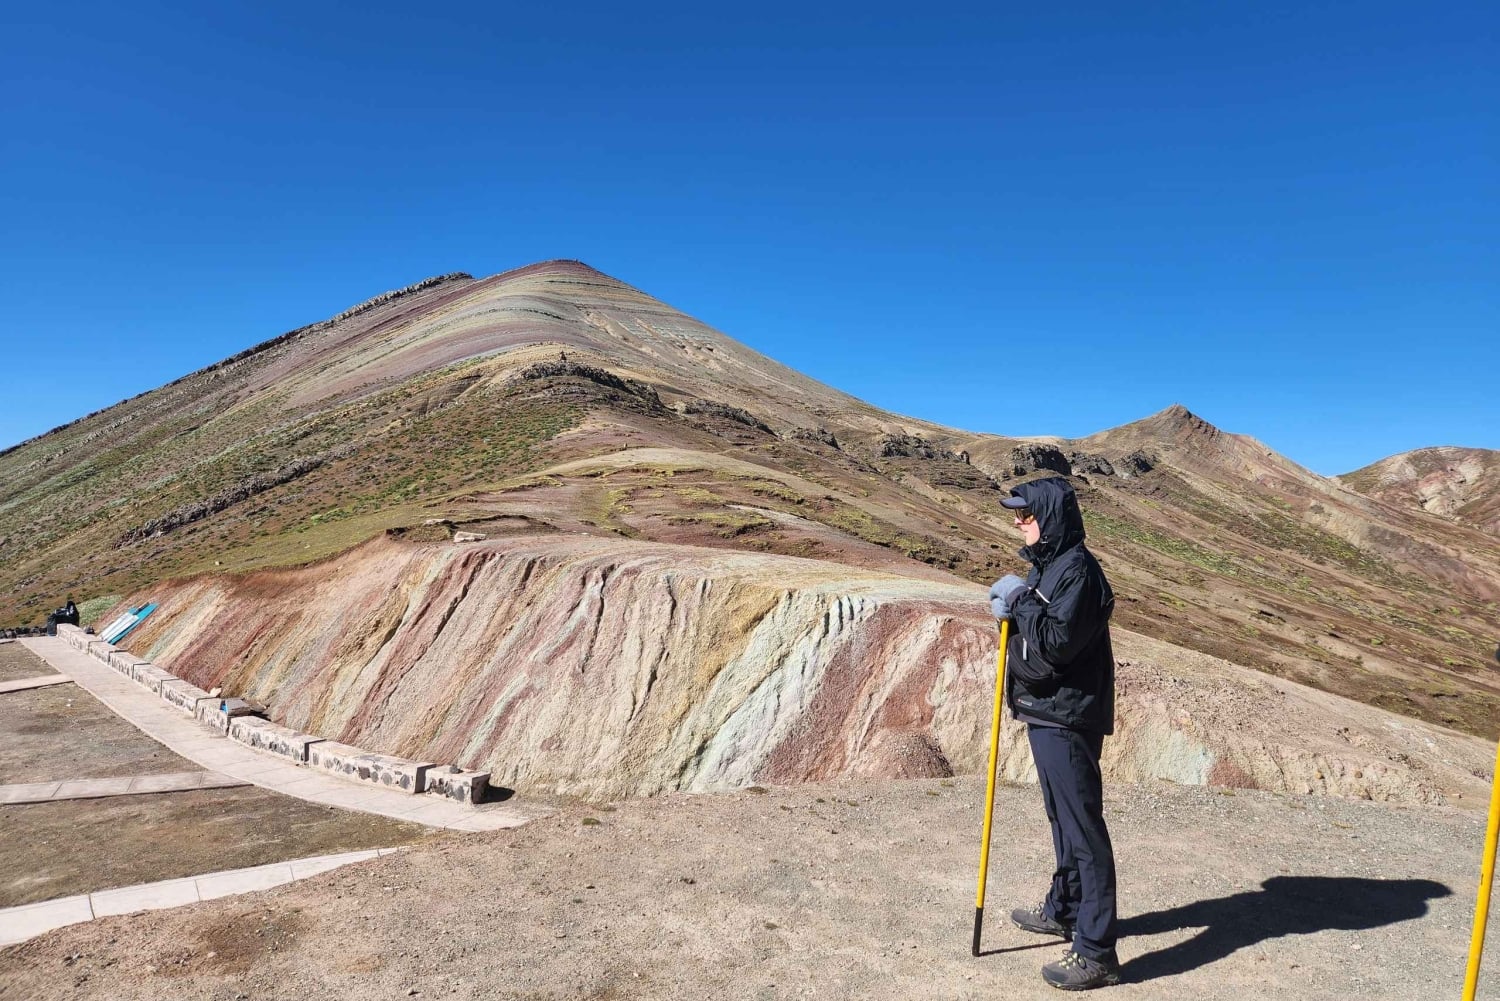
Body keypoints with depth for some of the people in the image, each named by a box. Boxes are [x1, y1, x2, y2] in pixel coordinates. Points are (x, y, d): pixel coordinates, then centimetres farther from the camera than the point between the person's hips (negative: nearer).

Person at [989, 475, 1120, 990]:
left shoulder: (1077, 569, -18)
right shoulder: (1047, 564, 13)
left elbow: (1057, 641, -25)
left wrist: (1020, 600, -16)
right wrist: (1011, 608, -2)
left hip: (1067, 719, -10)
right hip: (1046, 713, 10)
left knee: (1083, 827, -4)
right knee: (1062, 817, 22)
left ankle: (1096, 954, 4)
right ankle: (1062, 909, 39)